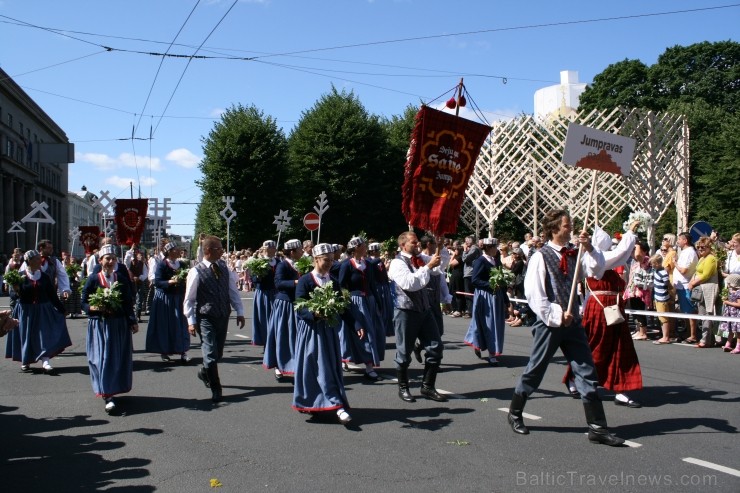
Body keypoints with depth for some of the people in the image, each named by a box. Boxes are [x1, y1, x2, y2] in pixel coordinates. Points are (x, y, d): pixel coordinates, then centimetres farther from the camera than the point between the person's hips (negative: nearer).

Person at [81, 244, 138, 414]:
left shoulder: (123, 280, 4)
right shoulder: (93, 279, -3)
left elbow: (128, 303, 7)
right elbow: (84, 303, -1)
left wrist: (133, 322, 1)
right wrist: (94, 308, -21)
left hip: (119, 325, 3)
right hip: (99, 325, -3)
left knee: (119, 359, 8)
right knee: (104, 358, -9)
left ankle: (114, 388, 26)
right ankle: (107, 397, -13)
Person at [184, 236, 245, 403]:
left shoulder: (223, 268, 5)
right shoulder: (196, 271, -10)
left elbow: (233, 290, 8)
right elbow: (189, 299, -6)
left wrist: (240, 312, 3)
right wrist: (191, 321, -9)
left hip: (223, 316, 5)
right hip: (205, 318, -5)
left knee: (218, 353, 15)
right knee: (211, 353, -7)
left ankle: (204, 372, 44)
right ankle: (216, 389, 8)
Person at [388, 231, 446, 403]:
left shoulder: (420, 259, 10)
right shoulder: (398, 262, -12)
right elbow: (410, 283, -27)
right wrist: (428, 266, -25)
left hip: (424, 310, 7)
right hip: (406, 312, -7)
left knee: (436, 347, 5)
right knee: (404, 352, 5)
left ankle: (427, 387, 16)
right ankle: (403, 388, 21)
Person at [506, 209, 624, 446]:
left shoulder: (573, 253, 6)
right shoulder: (540, 257, -9)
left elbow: (596, 268, -7)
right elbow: (534, 294, -13)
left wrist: (588, 248, -19)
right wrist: (556, 315, -15)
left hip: (572, 321, 5)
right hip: (550, 323, -5)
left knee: (587, 373, 2)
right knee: (534, 371, 7)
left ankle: (597, 427, 6)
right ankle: (514, 413, 27)